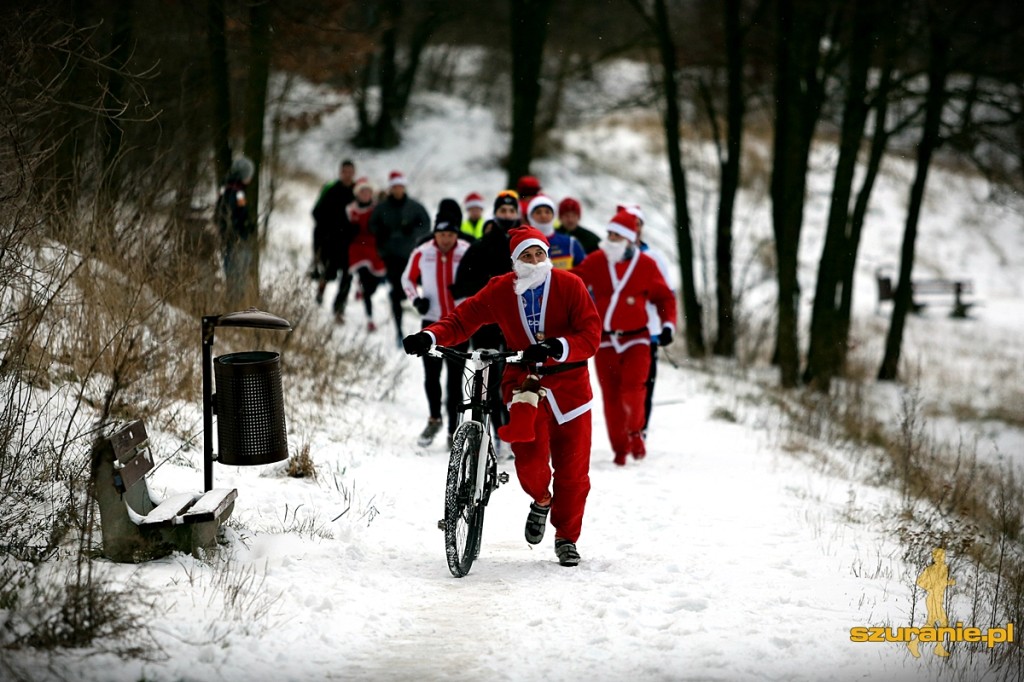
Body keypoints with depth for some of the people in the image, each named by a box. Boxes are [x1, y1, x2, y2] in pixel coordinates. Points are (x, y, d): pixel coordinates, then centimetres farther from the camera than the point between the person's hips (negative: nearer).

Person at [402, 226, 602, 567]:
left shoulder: (569, 285, -6)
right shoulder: (500, 291, 0)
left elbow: (590, 334, -13)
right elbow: (462, 319, 2)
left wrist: (557, 347, -31)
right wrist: (428, 337, -17)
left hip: (568, 384, 0)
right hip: (524, 382, 0)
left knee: (573, 470, 1)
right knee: (530, 462, -15)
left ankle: (567, 539, 21)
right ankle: (541, 501, 21)